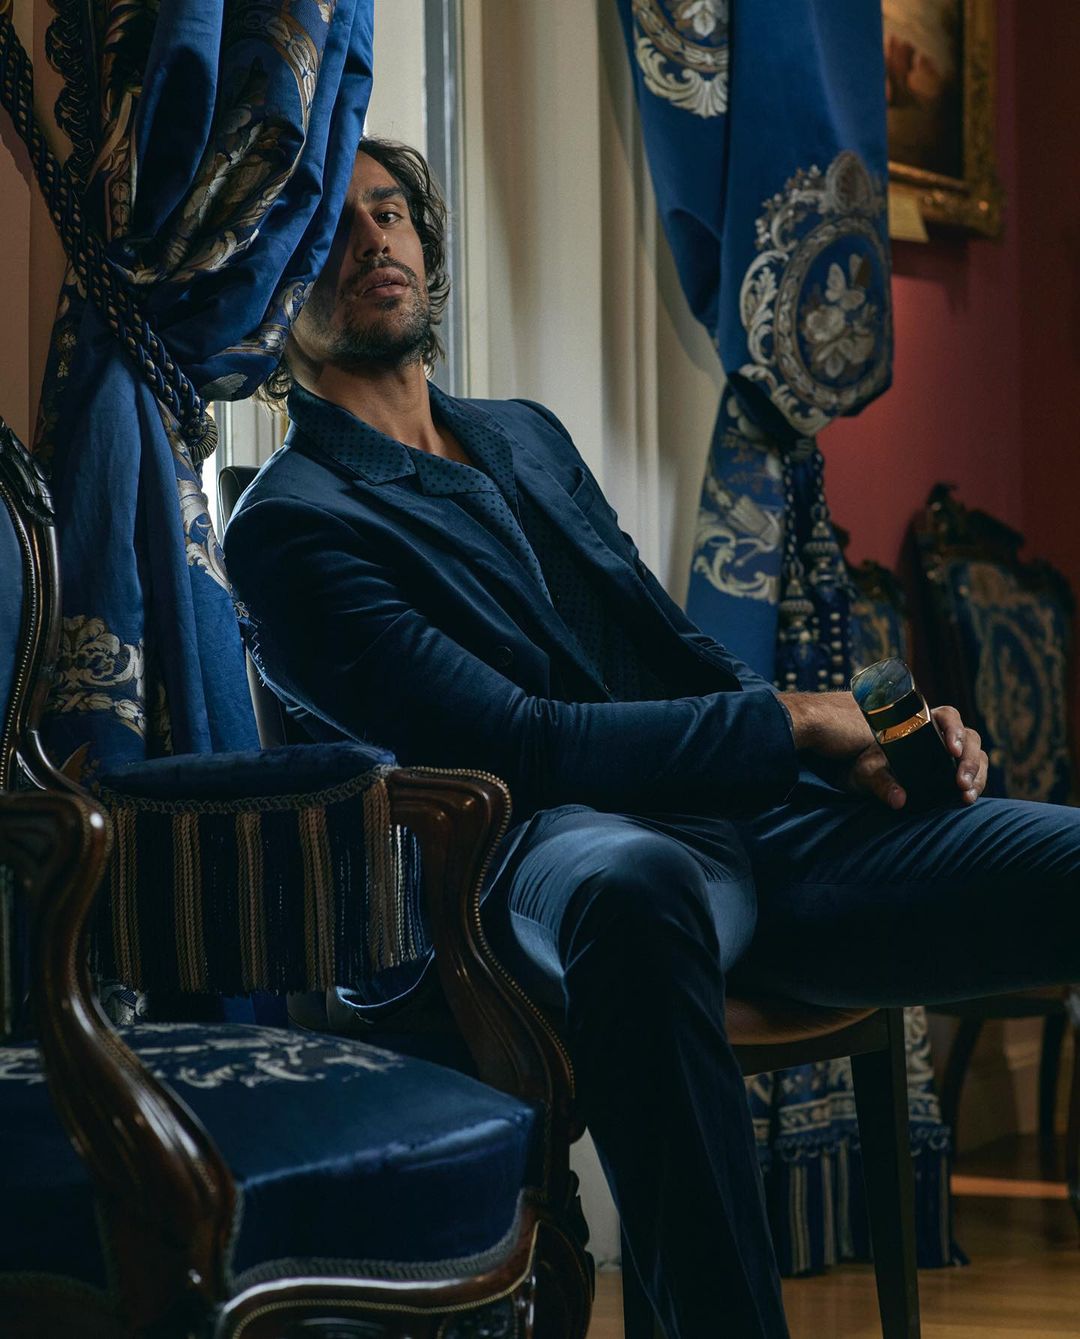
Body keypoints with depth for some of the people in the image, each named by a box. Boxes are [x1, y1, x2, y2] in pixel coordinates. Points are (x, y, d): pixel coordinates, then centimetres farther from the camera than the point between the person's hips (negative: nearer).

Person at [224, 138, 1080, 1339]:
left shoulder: (526, 438, 28)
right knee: (632, 887, -45)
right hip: (569, 846, -7)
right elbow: (514, 743, -8)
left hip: (765, 824, 7)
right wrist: (790, 723, -6)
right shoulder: (291, 528, 3)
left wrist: (868, 734, 7)